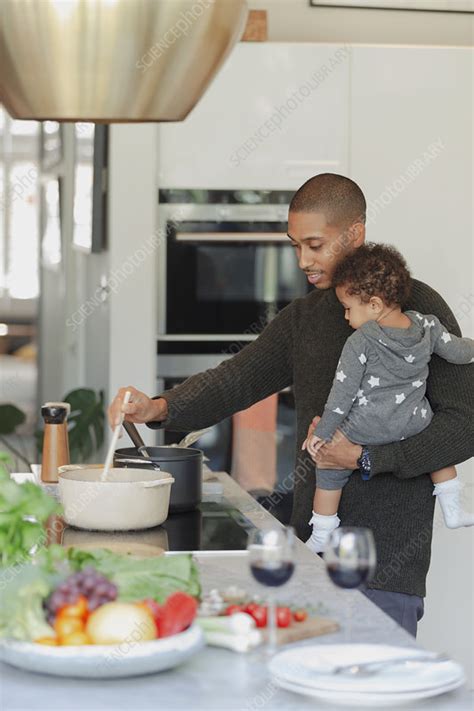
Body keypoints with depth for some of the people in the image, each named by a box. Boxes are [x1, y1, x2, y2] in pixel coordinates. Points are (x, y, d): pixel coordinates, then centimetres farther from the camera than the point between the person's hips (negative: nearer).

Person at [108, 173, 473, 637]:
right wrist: (159, 408, -10)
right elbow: (236, 378, 8)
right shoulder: (302, 317, 14)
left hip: (388, 554, -6)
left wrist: (367, 458, -17)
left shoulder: (416, 308, -6)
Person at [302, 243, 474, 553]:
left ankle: (321, 537, 24)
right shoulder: (427, 326, -3)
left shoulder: (360, 343, -17)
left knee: (330, 467, 16)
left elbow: (343, 391, -15)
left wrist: (321, 432, -7)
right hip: (414, 423, 4)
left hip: (366, 429, -4)